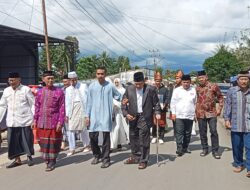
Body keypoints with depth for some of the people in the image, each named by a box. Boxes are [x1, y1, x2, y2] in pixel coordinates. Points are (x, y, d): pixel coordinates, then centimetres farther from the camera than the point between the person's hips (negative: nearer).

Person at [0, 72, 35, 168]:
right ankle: (17, 160, 21)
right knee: (13, 140, 7)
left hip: (25, 120, -4)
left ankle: (29, 157, 27)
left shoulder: (26, 89, -5)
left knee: (27, 139, 5)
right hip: (11, 121, 4)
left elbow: (33, 104, -3)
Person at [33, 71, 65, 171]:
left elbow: (62, 108, -6)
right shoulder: (40, 92, 8)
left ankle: (52, 161, 16)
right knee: (43, 141, 10)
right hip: (42, 122, 4)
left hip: (54, 123, -4)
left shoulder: (59, 92, -4)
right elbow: (37, 107, 12)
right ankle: (46, 159, 27)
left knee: (53, 142, 3)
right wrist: (35, 120, 7)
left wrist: (60, 122, -11)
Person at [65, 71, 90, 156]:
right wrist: (66, 114, 4)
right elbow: (67, 103, 10)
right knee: (70, 130, -2)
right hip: (72, 111, 3)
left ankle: (86, 145, 24)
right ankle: (72, 149, 5)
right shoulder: (68, 89, 12)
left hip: (82, 109, -3)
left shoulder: (83, 86, 3)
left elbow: (88, 98, -1)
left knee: (83, 129, 4)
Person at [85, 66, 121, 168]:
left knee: (106, 137, 0)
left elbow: (119, 97, 8)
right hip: (94, 115, 2)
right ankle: (97, 155, 28)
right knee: (92, 136, 5)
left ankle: (106, 158, 12)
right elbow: (89, 102, 5)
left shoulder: (110, 86, -2)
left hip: (106, 115, -2)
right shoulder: (92, 86, 2)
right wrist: (87, 115, 3)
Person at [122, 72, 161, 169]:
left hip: (145, 118, -4)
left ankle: (143, 160, 10)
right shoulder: (129, 89, 3)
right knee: (133, 138, 14)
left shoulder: (150, 89, -5)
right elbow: (124, 103, 6)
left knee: (144, 140, -2)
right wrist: (126, 114, -5)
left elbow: (156, 103, 2)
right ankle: (135, 157, 31)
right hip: (133, 117, 4)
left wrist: (157, 113, -10)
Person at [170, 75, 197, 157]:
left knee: (188, 133, 11)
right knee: (179, 133, -6)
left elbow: (196, 103, 10)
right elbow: (173, 102, 2)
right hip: (179, 116, -3)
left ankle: (185, 148, 24)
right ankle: (179, 149, -4)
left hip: (190, 116, 3)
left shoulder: (193, 90, 7)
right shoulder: (177, 90, 1)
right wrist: (173, 113, -4)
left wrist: (196, 114, 6)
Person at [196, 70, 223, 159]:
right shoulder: (197, 88, 4)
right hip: (200, 113, 3)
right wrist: (196, 111, 9)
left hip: (212, 113, -2)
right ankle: (205, 149, 23)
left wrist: (219, 108, -3)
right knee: (202, 132, 9)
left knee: (214, 132, -4)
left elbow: (220, 97, 5)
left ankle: (215, 151, 6)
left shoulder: (213, 86, -3)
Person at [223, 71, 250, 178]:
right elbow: (228, 105, 3)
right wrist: (227, 119, -3)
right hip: (235, 125, 0)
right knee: (237, 147, 11)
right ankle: (238, 164, 27)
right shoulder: (232, 91, 2)